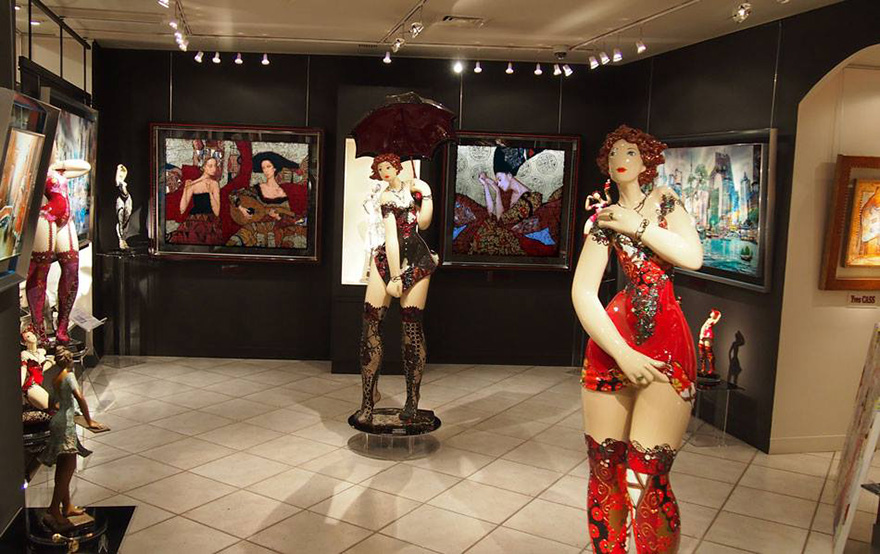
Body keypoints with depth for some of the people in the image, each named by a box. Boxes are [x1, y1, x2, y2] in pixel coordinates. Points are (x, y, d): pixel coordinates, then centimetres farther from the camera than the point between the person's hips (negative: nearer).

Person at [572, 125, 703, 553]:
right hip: (612, 340, 1)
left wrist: (637, 226, -3)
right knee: (604, 467, 3)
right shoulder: (603, 217, 10)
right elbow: (582, 293, -2)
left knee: (648, 475, -10)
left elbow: (692, 257, -5)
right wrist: (623, 353, -12)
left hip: (669, 343, -1)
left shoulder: (666, 201, 12)